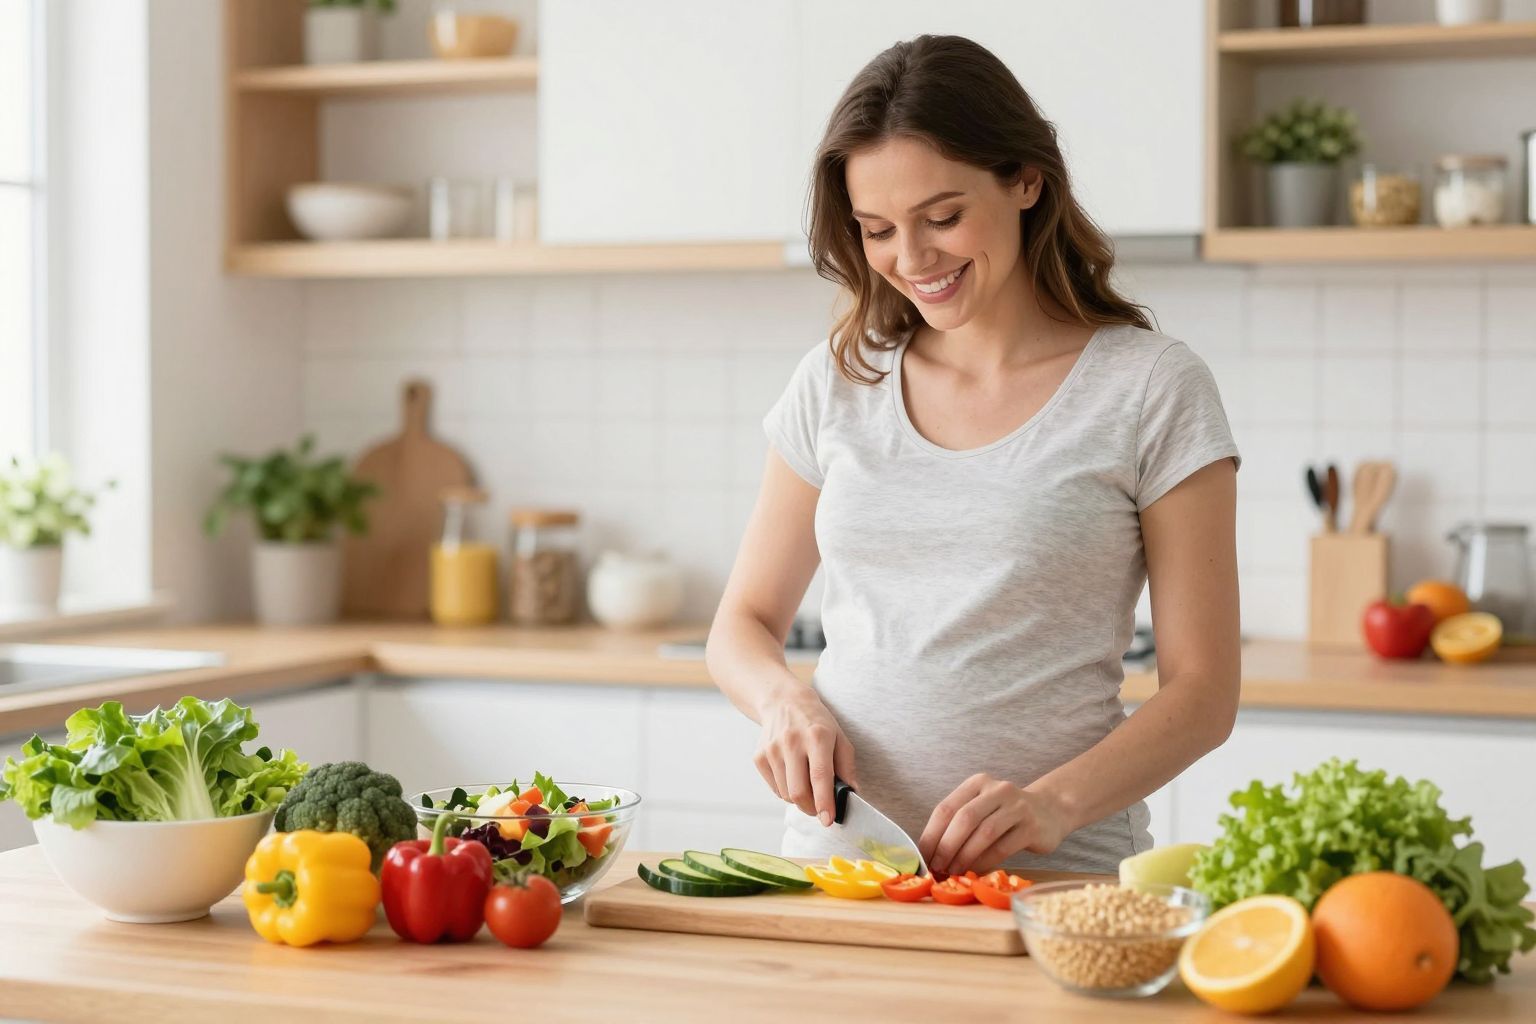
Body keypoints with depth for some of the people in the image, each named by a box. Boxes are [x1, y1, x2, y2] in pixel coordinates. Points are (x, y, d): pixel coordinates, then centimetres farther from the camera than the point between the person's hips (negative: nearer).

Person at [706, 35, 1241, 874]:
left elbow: (1202, 692, -1)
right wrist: (784, 701, -5)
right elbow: (742, 625, 18)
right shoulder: (837, 383, 11)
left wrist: (1054, 803, -18)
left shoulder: (1152, 391, 0)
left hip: (1054, 880, -3)